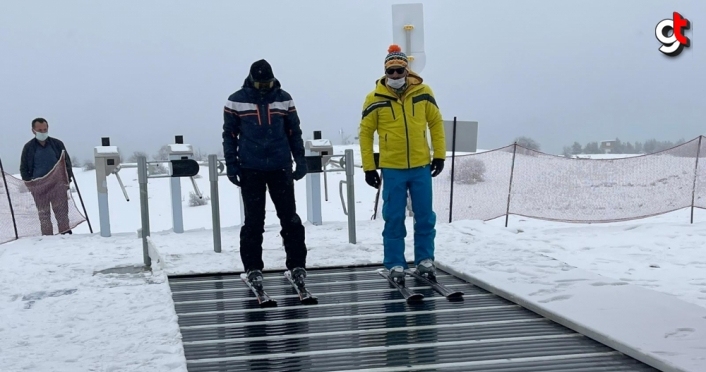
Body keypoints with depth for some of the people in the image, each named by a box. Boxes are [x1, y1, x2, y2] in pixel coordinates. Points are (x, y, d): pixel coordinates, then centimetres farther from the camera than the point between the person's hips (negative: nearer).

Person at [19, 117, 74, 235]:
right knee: (43, 212, 2)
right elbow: (23, 169, 12)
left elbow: (67, 162, 12)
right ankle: (47, 235, 6)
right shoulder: (28, 147, 5)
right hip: (38, 186, 0)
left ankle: (65, 231, -1)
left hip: (58, 183, 0)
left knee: (61, 210, -4)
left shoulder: (57, 144, 6)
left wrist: (67, 179, 4)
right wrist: (29, 184, 2)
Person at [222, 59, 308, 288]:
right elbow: (229, 134, 4)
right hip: (251, 170, -1)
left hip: (281, 168, 1)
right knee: (253, 222, 3)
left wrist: (300, 160, 4)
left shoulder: (284, 99, 5)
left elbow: (294, 132, 10)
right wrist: (231, 165, -2)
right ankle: (253, 268, 12)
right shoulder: (236, 101, 0)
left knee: (290, 219, 3)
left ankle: (297, 266, 13)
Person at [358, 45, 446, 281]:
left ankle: (425, 260, 22)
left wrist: (439, 155, 5)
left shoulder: (423, 92, -1)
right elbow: (365, 132, 0)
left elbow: (436, 123, 9)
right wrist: (368, 168, -2)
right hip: (392, 169, -2)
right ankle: (395, 264, 12)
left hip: (421, 166, 2)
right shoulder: (375, 99, -6)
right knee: (394, 219, 3)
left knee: (425, 217, 8)